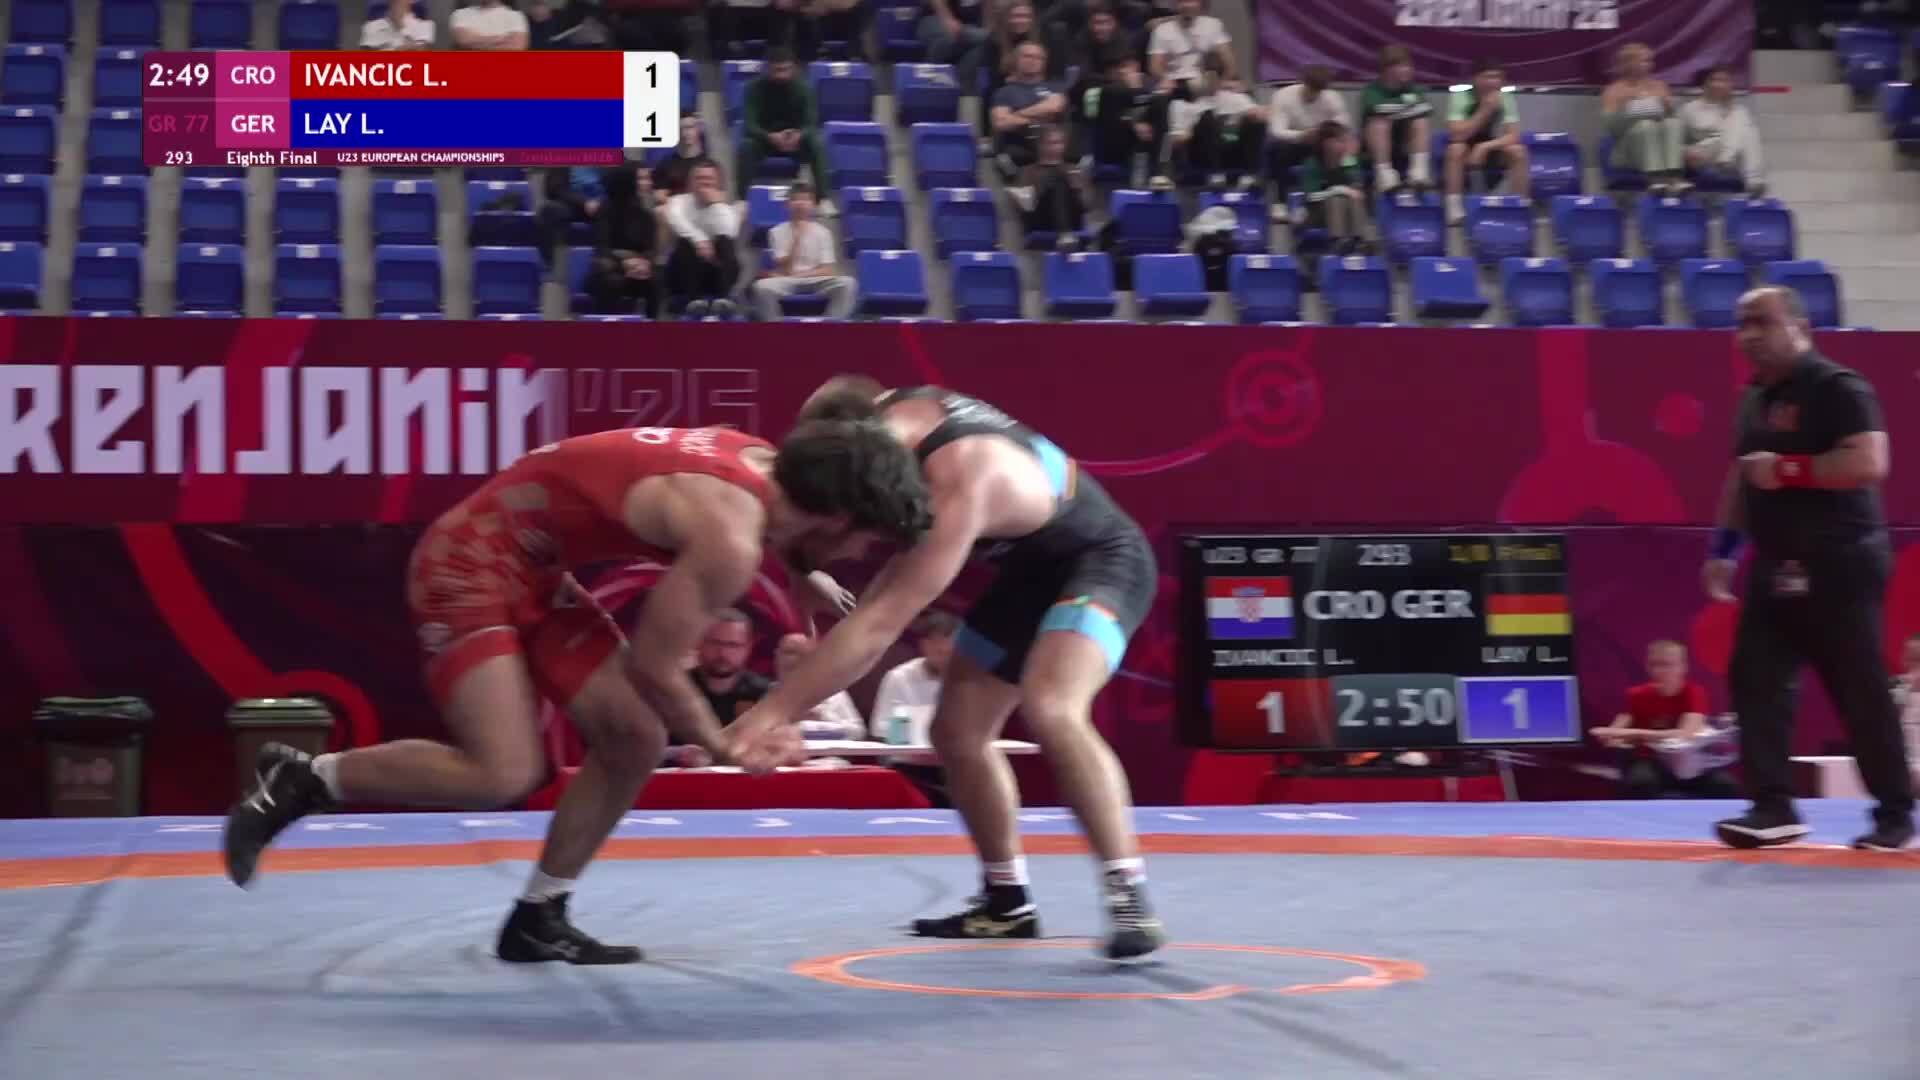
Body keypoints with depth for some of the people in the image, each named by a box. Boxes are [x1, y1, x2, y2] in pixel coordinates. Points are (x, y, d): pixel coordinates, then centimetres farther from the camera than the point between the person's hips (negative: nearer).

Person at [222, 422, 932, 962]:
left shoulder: (764, 463, 0)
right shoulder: (731, 539, -26)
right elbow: (652, 667, -20)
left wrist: (805, 574, 25)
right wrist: (724, 748, -5)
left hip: (530, 570, 10)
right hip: (470, 563, -10)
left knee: (636, 740, 5)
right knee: (504, 775, -20)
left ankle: (536, 921, 16)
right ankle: (301, 780, -3)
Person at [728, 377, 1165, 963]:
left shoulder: (961, 483, -40)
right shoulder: (888, 415, -16)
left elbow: (881, 621, -44)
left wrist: (774, 709, -45)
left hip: (1100, 559, -9)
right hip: (1032, 566, 9)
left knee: (1050, 710, -33)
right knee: (957, 730, 7)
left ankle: (1130, 896, -26)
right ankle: (1007, 901, 22)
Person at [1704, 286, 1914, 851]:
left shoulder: (1838, 388, -12)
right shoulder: (1756, 397, 15)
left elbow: (1868, 463, -24)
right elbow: (1742, 476, 23)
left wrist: (1789, 470, -23)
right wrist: (1723, 547, 18)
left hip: (1838, 565, -8)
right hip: (1776, 568, 8)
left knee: (1861, 692, -2)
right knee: (1754, 681, -1)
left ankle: (1896, 814, 9)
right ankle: (1774, 807, 0)